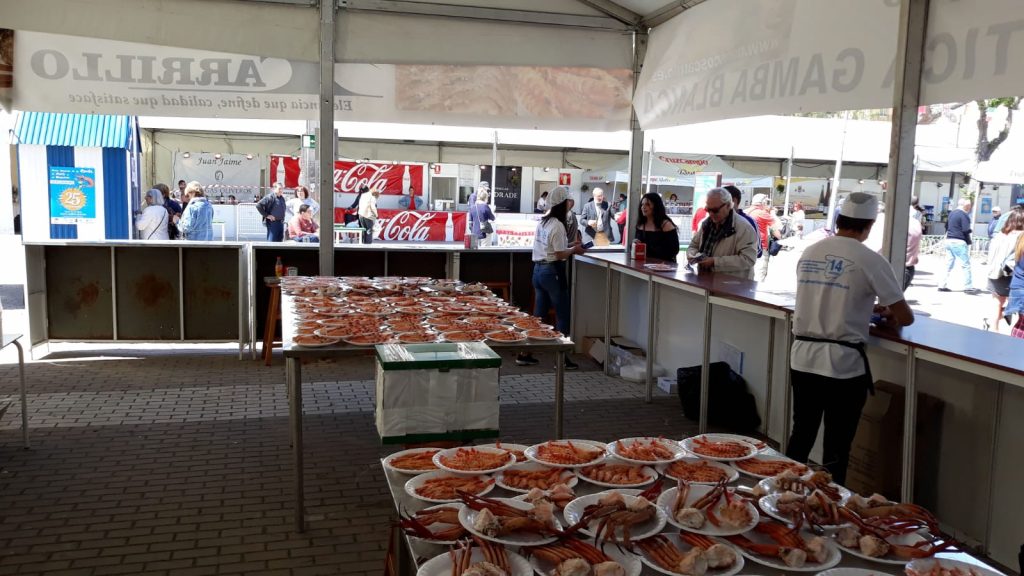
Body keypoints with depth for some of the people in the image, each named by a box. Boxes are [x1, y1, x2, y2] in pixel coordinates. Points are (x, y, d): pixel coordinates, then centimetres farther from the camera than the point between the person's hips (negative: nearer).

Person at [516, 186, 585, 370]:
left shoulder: (543, 222, 11)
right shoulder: (557, 225, -16)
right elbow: (560, 254, -17)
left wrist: (568, 245, 13)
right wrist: (574, 249, 0)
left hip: (538, 270, 9)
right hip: (552, 271, -9)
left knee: (538, 314, 14)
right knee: (562, 315, 2)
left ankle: (525, 354, 17)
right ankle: (561, 358, 6)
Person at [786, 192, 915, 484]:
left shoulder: (809, 252, 7)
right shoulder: (870, 260, -9)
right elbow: (906, 318, -6)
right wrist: (889, 317, 16)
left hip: (802, 357, 5)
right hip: (843, 364, -5)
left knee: (800, 436, 20)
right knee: (837, 449, 8)